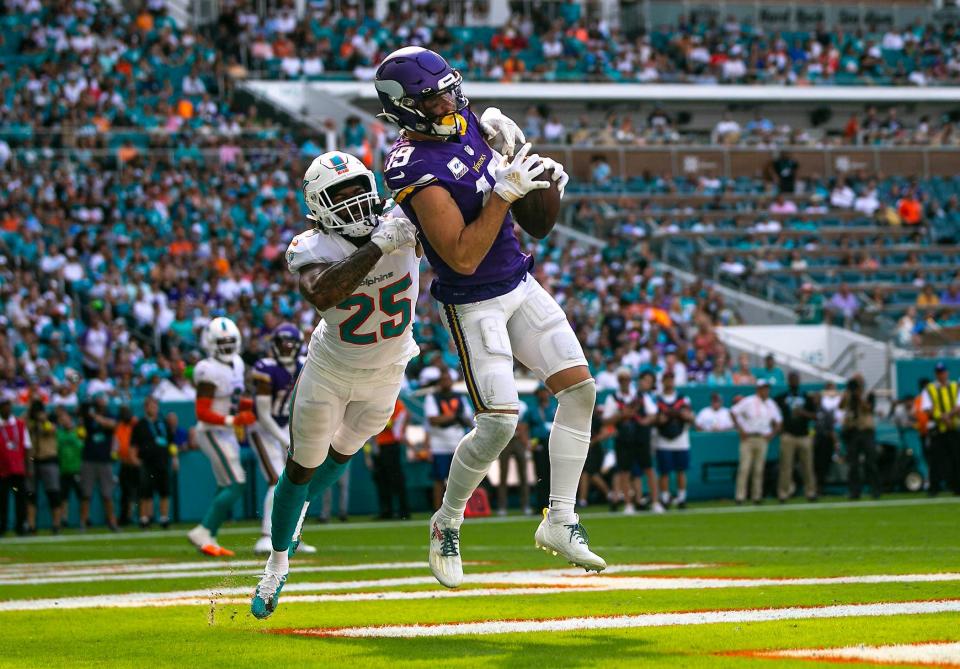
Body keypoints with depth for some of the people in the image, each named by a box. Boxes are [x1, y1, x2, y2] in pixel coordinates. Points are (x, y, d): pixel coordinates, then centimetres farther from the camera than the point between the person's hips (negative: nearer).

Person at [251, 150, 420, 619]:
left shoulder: (400, 226, -24)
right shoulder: (311, 249, -30)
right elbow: (322, 295, -51)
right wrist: (379, 246, -56)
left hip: (386, 374, 3)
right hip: (329, 370, -3)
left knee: (340, 454, 24)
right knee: (302, 466, 8)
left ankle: (298, 510, 56)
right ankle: (278, 562, 29)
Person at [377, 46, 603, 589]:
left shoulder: (464, 119, 0)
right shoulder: (418, 170, -25)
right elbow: (463, 257, -27)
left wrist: (524, 161, 2)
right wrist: (506, 191, -29)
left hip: (520, 284, 8)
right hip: (475, 304, -8)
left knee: (581, 387, 0)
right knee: (501, 421, -13)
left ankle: (560, 520, 7)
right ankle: (447, 524, 12)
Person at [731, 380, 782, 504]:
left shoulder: (771, 404, 10)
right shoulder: (748, 401, -4)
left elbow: (778, 421, 19)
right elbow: (733, 412, -6)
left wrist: (772, 434, 5)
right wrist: (741, 430, -9)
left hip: (763, 438, 4)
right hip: (748, 438, -4)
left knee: (759, 469, 4)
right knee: (744, 468, -8)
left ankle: (757, 496, 8)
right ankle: (740, 496, -8)